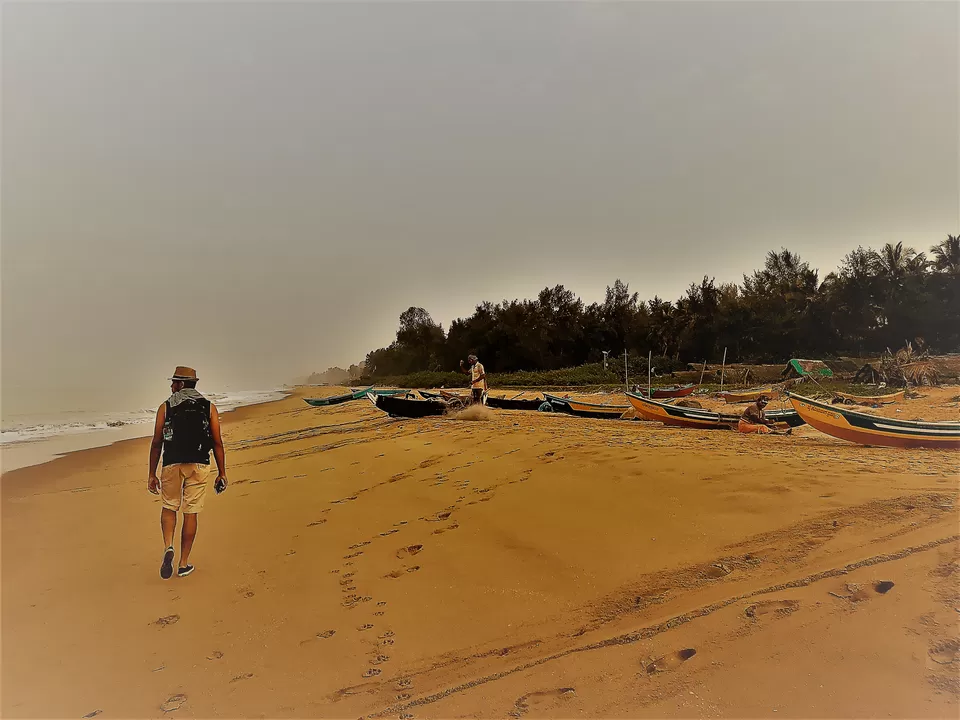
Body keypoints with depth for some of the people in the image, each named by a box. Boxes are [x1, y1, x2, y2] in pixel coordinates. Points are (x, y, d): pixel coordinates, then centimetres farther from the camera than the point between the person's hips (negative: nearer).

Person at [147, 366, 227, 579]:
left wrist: (152, 474, 10)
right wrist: (222, 473, 8)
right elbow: (217, 443, 2)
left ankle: (168, 547, -2)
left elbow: (156, 443, 3)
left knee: (169, 507, 21)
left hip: (172, 465, 0)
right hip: (199, 465, 0)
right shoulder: (209, 407, 6)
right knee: (190, 513, 9)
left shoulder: (165, 407, 4)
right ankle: (184, 564, 15)